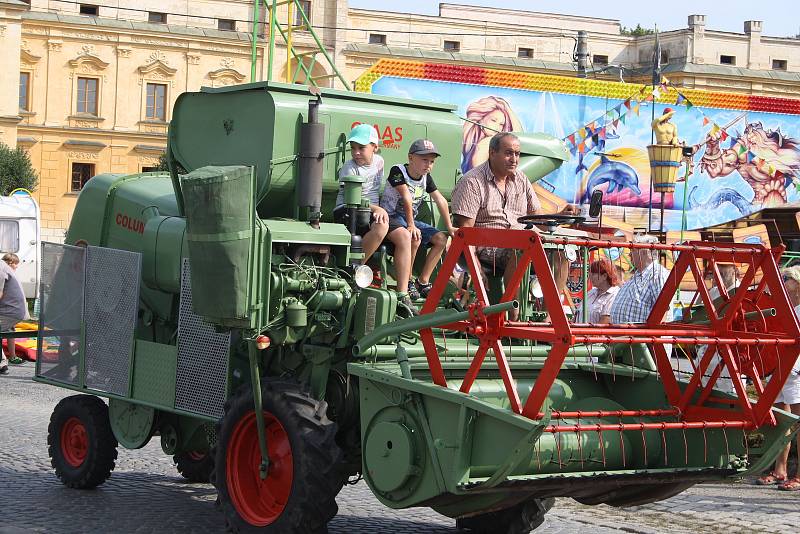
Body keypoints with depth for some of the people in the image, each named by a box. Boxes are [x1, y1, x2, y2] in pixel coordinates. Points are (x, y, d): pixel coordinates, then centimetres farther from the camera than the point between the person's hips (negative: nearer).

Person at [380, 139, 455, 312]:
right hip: (391, 217, -9)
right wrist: (411, 225, -31)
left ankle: (422, 282, 9)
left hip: (410, 220, 9)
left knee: (441, 239, 1)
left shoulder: (425, 177, 7)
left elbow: (441, 201, 9)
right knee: (406, 236, -38)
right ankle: (403, 294, -44)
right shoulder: (398, 171, -15)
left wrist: (450, 227, 5)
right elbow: (407, 198, -23)